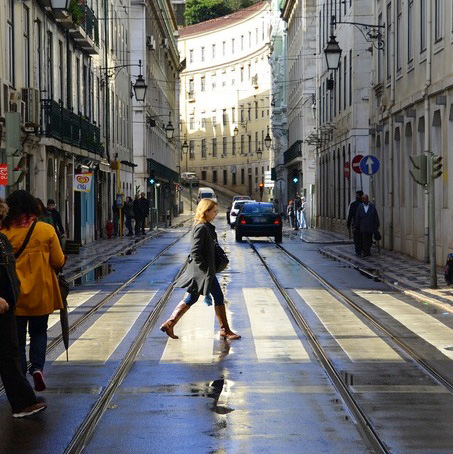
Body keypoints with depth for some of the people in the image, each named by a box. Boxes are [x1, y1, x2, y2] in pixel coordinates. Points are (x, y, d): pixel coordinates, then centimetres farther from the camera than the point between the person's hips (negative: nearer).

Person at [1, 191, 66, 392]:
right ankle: (37, 367, 0)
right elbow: (59, 262, -3)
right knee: (39, 332, 20)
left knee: (17, 338, 11)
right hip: (41, 294, 1)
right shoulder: (46, 230, -8)